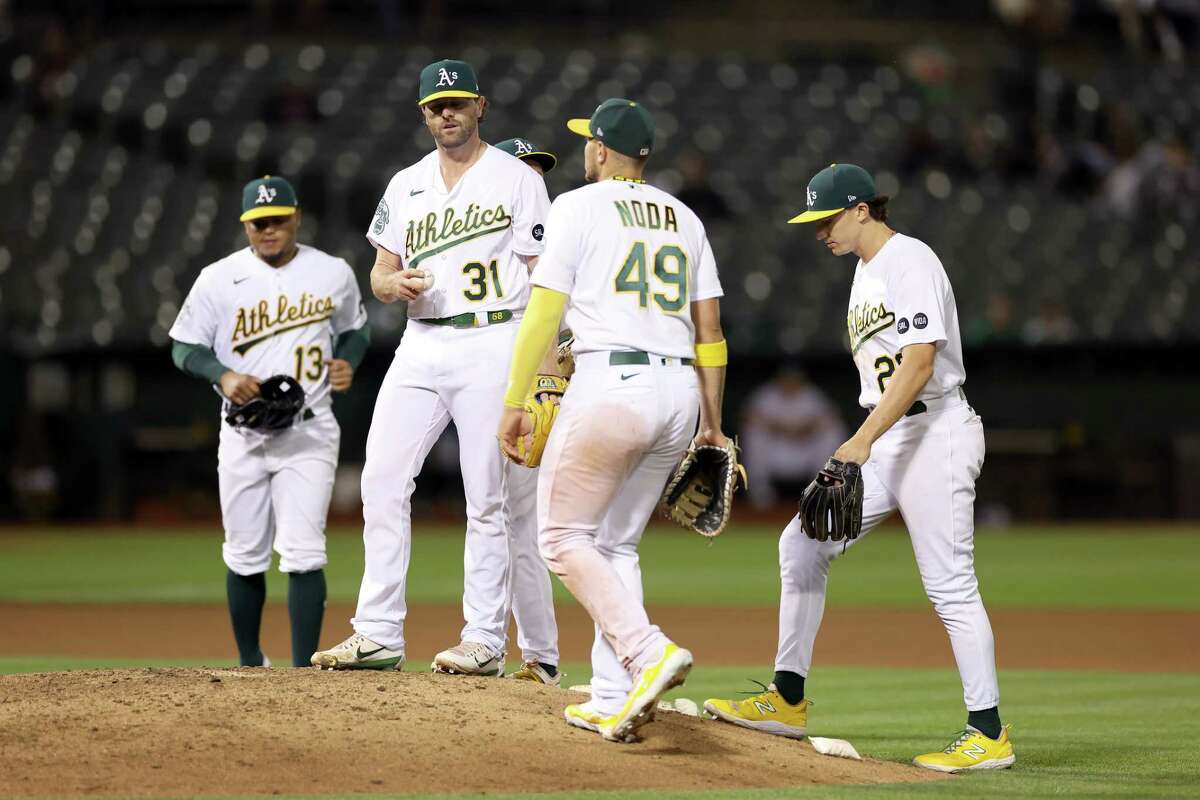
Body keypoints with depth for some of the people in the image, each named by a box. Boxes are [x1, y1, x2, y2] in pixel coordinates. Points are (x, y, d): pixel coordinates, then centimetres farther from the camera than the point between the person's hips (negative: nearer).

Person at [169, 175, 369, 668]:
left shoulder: (334, 274, 5)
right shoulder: (219, 278, 0)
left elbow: (355, 328, 21)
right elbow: (185, 347, 4)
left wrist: (348, 363, 0)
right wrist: (223, 375, -15)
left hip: (309, 433, -1)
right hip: (243, 436, 1)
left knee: (303, 553, -13)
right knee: (245, 557, 7)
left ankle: (304, 669, -13)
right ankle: (250, 665, 23)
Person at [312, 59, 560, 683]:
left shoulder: (516, 180, 1)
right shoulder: (406, 186, 17)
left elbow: (542, 281, -3)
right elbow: (379, 275, 17)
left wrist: (543, 369, -12)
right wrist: (396, 283, -8)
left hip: (492, 343, -5)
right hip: (421, 345, 5)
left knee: (490, 499, -6)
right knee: (382, 478, -5)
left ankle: (485, 640, -3)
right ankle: (379, 635, -4)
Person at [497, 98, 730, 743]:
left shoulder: (579, 207, 1)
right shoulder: (684, 219, 18)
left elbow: (543, 314, -6)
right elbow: (709, 328, 15)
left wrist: (514, 403, -3)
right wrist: (711, 423, 19)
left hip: (610, 383, -6)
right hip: (679, 392, 7)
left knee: (563, 537, 1)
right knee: (616, 543, 14)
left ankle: (649, 653, -18)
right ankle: (612, 702, 6)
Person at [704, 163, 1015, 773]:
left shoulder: (909, 262, -13)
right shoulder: (866, 271, 18)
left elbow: (920, 363, -22)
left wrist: (862, 440, -27)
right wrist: (864, 444, 19)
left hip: (935, 435, -10)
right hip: (887, 442, 10)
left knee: (949, 584, -9)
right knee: (802, 544, 6)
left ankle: (989, 735, -4)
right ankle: (788, 702, 10)